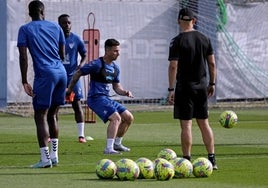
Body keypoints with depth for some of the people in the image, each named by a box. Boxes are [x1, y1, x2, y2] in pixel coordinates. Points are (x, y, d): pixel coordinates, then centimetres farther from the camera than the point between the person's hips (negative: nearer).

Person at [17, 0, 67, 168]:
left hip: (45, 74, -5)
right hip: (61, 73, 5)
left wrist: (25, 82, -4)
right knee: (52, 115, 16)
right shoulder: (56, 27, 14)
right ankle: (54, 155, 17)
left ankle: (46, 159, -9)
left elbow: (24, 57, -5)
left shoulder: (25, 30, 3)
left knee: (41, 116, -2)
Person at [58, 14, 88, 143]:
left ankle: (81, 135, 0)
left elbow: (84, 56, 11)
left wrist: (80, 66, -7)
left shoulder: (76, 39, 0)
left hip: (72, 76, 0)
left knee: (77, 104, -3)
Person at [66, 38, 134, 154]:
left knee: (129, 118, 9)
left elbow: (117, 87, 21)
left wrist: (125, 92, -1)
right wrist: (69, 90, 3)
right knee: (116, 118, -26)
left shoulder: (115, 68, 13)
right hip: (96, 98, -9)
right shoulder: (97, 64, -12)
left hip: (106, 98, 9)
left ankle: (117, 144, 23)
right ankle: (109, 148, -28)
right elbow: (78, 74, -5)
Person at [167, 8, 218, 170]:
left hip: (184, 86, -5)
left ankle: (187, 161, -3)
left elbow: (173, 66, -13)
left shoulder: (177, 41, -9)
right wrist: (212, 83, 16)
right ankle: (212, 159, 9)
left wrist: (171, 89, -10)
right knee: (204, 123, 11)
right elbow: (212, 63, 7)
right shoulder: (205, 39, 6)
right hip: (202, 86, 5)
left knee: (186, 125, -3)